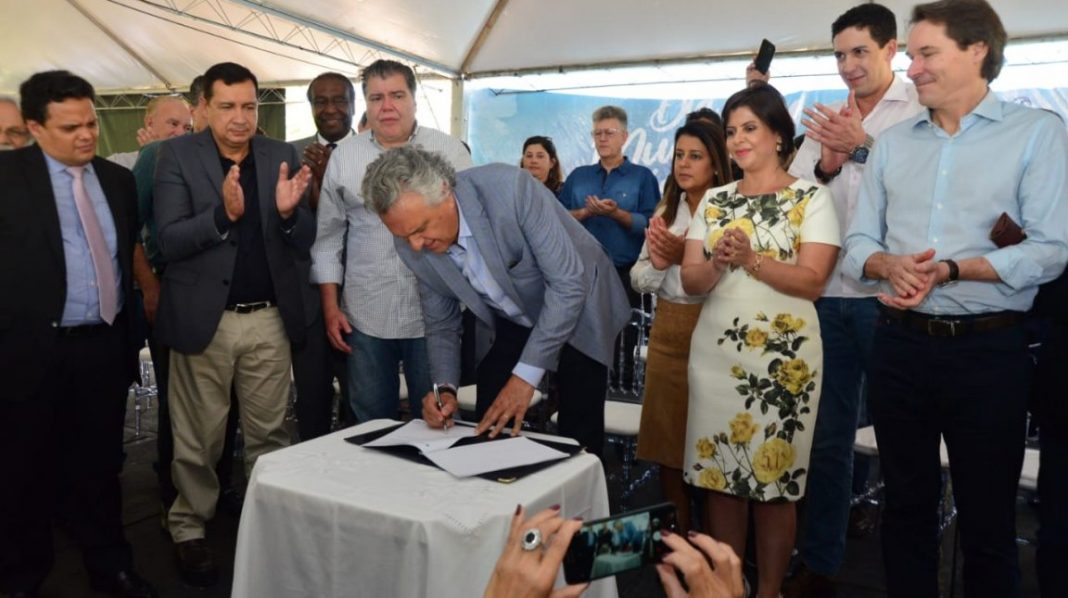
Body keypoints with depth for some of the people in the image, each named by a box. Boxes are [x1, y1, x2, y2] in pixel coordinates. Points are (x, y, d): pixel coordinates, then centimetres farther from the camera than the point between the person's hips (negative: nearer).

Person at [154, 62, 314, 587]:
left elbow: (305, 242, 2)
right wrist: (223, 212, -27)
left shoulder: (282, 155, 4)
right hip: (204, 318, -2)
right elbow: (169, 241, -11)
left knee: (269, 432, 13)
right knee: (198, 438, 10)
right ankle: (189, 529, 27)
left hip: (269, 318, 2)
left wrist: (288, 212, -19)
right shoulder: (177, 155, -2)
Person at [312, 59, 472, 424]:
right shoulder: (344, 157, 6)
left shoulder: (451, 152, 1)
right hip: (365, 316, 2)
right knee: (370, 423, 13)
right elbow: (328, 237, 9)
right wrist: (331, 308, 5)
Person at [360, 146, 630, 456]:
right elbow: (441, 323, -2)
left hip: (578, 306, -3)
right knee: (488, 435, 2)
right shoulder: (414, 246, -17)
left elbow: (567, 282, -30)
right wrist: (445, 387, -18)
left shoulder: (508, 188, -34)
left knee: (579, 441, 1)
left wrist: (525, 374, -31)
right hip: (506, 323, 4)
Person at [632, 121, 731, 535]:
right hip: (666, 332, 6)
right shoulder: (666, 211, 11)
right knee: (667, 441, 12)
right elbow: (638, 281, 8)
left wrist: (685, 257, -23)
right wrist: (658, 260, -11)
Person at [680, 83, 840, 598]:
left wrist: (750, 259, -21)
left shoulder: (811, 197, -1)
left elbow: (812, 281, -10)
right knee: (717, 472, 8)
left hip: (783, 355, -4)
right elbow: (691, 280, 4)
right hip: (715, 352, 4)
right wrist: (718, 264, -17)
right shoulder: (714, 200, 11)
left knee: (774, 479, 4)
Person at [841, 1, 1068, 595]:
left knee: (988, 517, 10)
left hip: (990, 350, -3)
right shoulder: (893, 142, 10)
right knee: (907, 502, 16)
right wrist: (889, 266, -14)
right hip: (901, 345, 4)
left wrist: (950, 270, -21)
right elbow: (858, 242, 7)